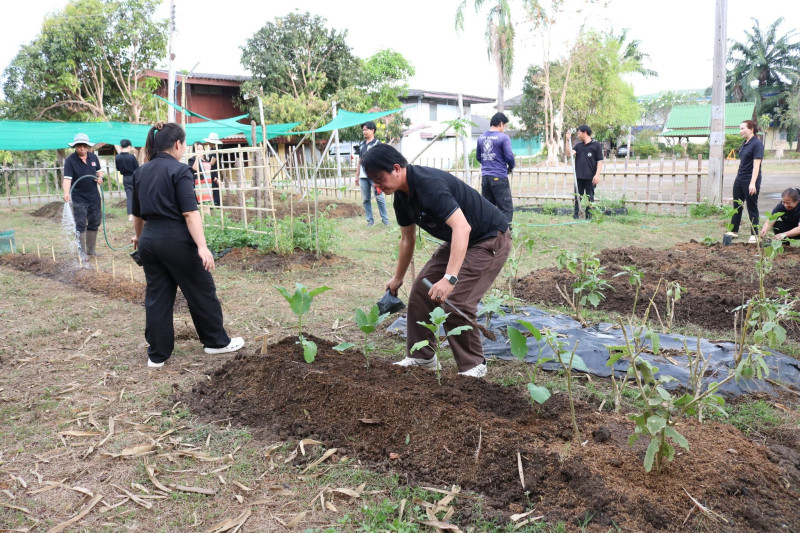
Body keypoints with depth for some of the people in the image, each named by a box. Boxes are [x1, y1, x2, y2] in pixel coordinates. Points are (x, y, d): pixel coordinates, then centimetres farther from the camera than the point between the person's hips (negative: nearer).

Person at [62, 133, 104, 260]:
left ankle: (91, 249, 26)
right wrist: (66, 192, -38)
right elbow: (67, 178, -22)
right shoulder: (70, 160, -13)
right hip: (79, 199, -5)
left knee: (94, 224, 13)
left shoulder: (93, 157, 4)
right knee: (80, 226, -4)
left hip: (94, 197, 5)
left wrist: (100, 177, -5)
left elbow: (99, 171, 18)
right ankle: (82, 252, 3)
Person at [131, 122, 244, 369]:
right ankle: (216, 341, 22)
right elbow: (190, 212, -20)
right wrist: (202, 247, -24)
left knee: (157, 296, 12)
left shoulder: (140, 172, 11)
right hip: (175, 239, -7)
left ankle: (157, 354, 16)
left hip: (150, 239, 7)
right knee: (201, 291, 8)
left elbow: (137, 212, 21)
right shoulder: (179, 170, -11)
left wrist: (139, 237, 38)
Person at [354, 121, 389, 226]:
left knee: (379, 198, -5)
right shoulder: (361, 144, 17)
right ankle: (370, 220, 11)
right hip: (363, 177, 6)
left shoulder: (377, 143, -1)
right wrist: (357, 175, 18)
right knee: (365, 199, 5)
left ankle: (385, 219, 2)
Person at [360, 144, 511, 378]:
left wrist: (449, 279, -51)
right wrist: (397, 278, 22)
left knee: (455, 302, -17)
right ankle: (422, 357, 17)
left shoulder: (429, 185, -30)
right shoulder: (402, 196, -1)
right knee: (421, 291, 4)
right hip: (456, 242, 9)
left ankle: (473, 366, 4)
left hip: (490, 240, -9)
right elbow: (407, 239, 14)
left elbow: (462, 227, -42)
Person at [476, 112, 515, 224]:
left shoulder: (481, 138, 10)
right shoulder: (503, 137, -9)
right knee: (506, 209, -2)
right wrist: (511, 167, 8)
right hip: (499, 177, -6)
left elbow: (478, 157, 17)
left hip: (485, 176, 6)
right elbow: (509, 156, -11)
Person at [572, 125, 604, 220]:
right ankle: (575, 214, 13)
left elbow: (600, 161, -3)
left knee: (590, 197, 4)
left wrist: (597, 174, -11)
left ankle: (589, 215, 11)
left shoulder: (596, 145, -1)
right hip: (579, 176, 4)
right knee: (577, 196, 7)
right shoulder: (578, 145, 12)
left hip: (590, 177, -4)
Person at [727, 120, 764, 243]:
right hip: (739, 179, 8)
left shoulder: (757, 144, -13)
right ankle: (734, 231, 21)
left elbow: (756, 165, -19)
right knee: (737, 205, 12)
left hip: (750, 181, -8)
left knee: (752, 207, 0)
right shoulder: (744, 144, 12)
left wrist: (753, 183, -23)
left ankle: (754, 234, 8)